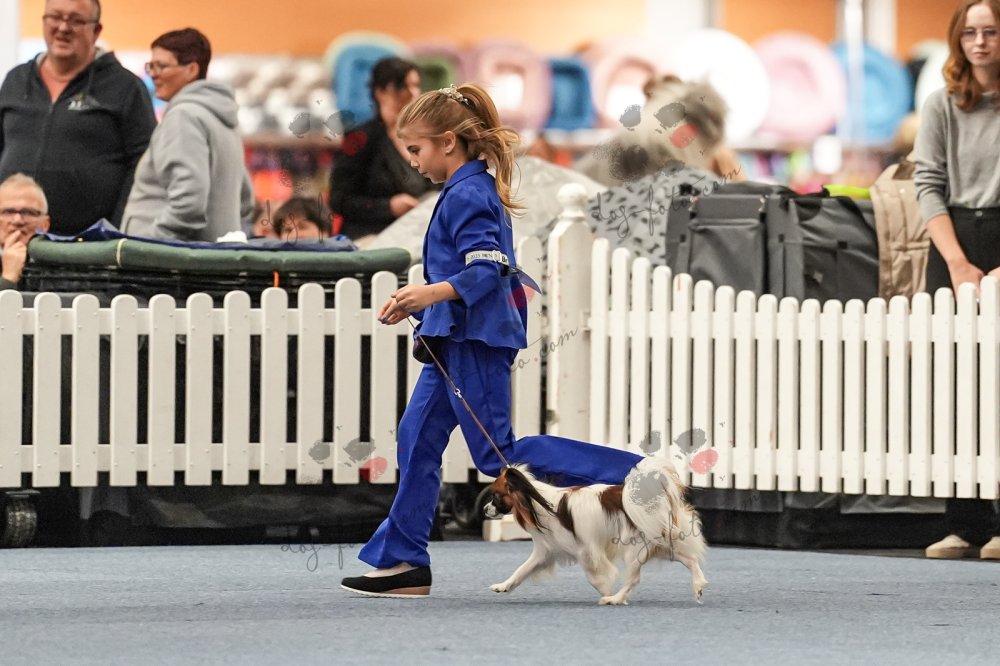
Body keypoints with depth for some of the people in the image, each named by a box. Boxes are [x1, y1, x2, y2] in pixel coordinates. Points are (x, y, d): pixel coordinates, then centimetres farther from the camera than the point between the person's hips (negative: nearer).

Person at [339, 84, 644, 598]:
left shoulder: (467, 195, -15)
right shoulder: (474, 190, 15)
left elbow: (488, 270, -24)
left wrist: (433, 293, -36)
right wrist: (415, 302, 22)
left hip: (475, 340, -10)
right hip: (456, 339, 10)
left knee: (498, 456, -10)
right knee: (417, 441, 8)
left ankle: (634, 475, -13)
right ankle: (403, 562, 10)